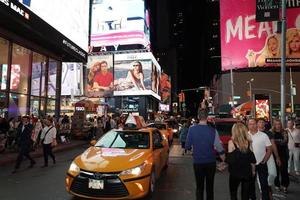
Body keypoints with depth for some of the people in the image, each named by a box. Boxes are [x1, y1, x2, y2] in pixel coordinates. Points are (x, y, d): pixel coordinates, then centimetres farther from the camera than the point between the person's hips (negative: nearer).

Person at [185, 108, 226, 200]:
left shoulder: (192, 129, -12)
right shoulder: (213, 131, -12)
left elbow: (187, 147, -7)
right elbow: (219, 148, -7)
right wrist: (224, 160, 9)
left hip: (197, 162, 0)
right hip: (210, 162, 0)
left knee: (199, 187, 13)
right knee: (210, 186, 17)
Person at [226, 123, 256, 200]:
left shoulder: (231, 142, -12)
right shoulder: (248, 142, 0)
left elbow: (230, 159, -13)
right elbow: (252, 158, 4)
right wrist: (253, 171, 15)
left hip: (235, 172, -3)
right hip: (247, 172, 3)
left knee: (233, 194, 16)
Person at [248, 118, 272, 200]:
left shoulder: (263, 135, -5)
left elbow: (269, 149, -2)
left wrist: (264, 161, -8)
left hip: (261, 164, -2)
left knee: (264, 183, 5)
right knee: (250, 183, 14)